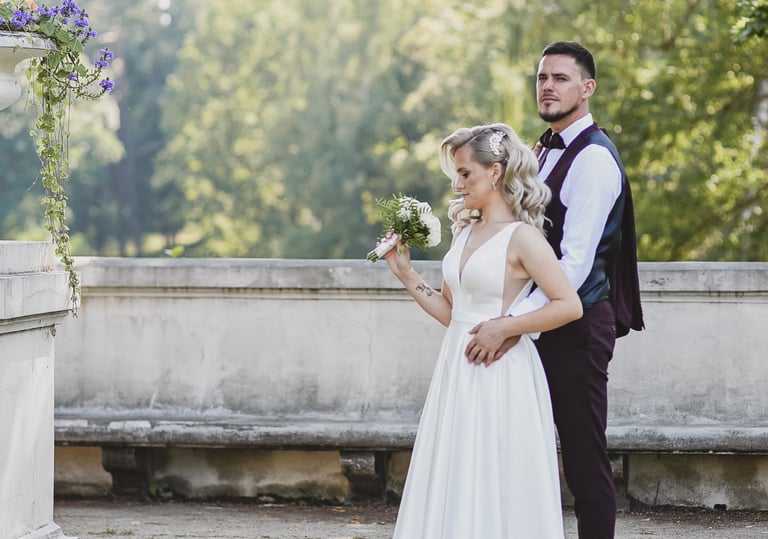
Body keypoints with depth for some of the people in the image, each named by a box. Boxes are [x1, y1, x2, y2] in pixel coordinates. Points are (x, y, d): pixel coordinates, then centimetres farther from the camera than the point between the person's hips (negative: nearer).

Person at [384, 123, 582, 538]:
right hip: (458, 371, 8)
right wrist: (406, 275, 7)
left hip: (498, 375, -8)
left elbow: (569, 305, -17)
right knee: (454, 484, 9)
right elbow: (451, 312, 13)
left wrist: (503, 328, -16)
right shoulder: (465, 230, 12)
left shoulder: (521, 237, -11)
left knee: (495, 486, -1)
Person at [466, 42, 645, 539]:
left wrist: (511, 323, -29)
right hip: (545, 321, 9)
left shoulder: (593, 158, -15)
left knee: (585, 456, -4)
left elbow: (575, 263, -23)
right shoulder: (547, 150, 15)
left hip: (577, 323, -9)